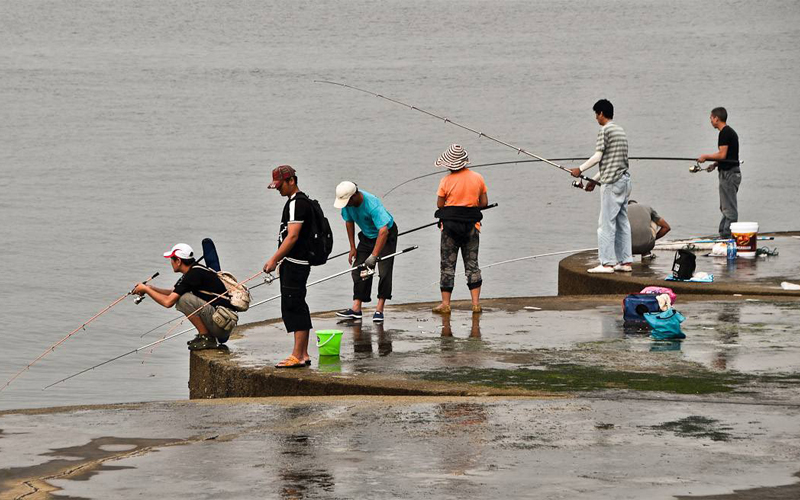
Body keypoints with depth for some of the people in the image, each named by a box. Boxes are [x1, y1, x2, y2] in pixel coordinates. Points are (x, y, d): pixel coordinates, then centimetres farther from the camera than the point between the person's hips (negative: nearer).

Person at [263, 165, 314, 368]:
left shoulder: (297, 203, -15)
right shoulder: (300, 201, 19)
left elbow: (292, 236, -22)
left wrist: (274, 259, -22)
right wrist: (281, 261, 26)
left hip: (295, 264, -11)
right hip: (295, 262, 11)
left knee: (293, 307, -10)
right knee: (297, 308, 12)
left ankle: (297, 356, -11)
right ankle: (303, 354, 16)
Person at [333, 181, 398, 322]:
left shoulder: (372, 204, -37)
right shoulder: (348, 202, -15)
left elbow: (383, 231, -42)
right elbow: (349, 222, 3)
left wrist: (374, 256, -46)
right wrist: (352, 247, 2)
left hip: (386, 235, -7)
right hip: (367, 235, 7)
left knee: (384, 271, -15)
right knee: (358, 269, -1)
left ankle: (379, 309, -14)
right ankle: (356, 309, -2)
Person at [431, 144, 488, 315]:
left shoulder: (446, 181, -9)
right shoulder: (478, 178, 0)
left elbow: (439, 204, -4)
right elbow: (484, 202, 4)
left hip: (450, 225, -2)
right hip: (472, 226, 2)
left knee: (447, 265, 6)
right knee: (472, 264, 9)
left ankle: (445, 303, 6)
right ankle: (476, 303, 3)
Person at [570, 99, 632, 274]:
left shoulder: (605, 130, -9)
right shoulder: (620, 131, 18)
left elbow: (598, 157, -13)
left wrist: (580, 169, 0)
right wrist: (595, 180, 25)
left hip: (612, 182, -9)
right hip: (624, 180, 9)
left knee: (606, 223, -7)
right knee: (622, 221, 10)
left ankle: (607, 263, -10)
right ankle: (625, 261, 10)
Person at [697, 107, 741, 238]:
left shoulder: (725, 133, -15)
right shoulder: (730, 131, 17)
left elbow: (722, 154, -21)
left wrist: (706, 157, -8)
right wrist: (715, 164, 13)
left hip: (729, 174, -11)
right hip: (731, 172, 11)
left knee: (729, 208, -8)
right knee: (725, 207, 15)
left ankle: (728, 236, -8)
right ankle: (723, 234, 19)